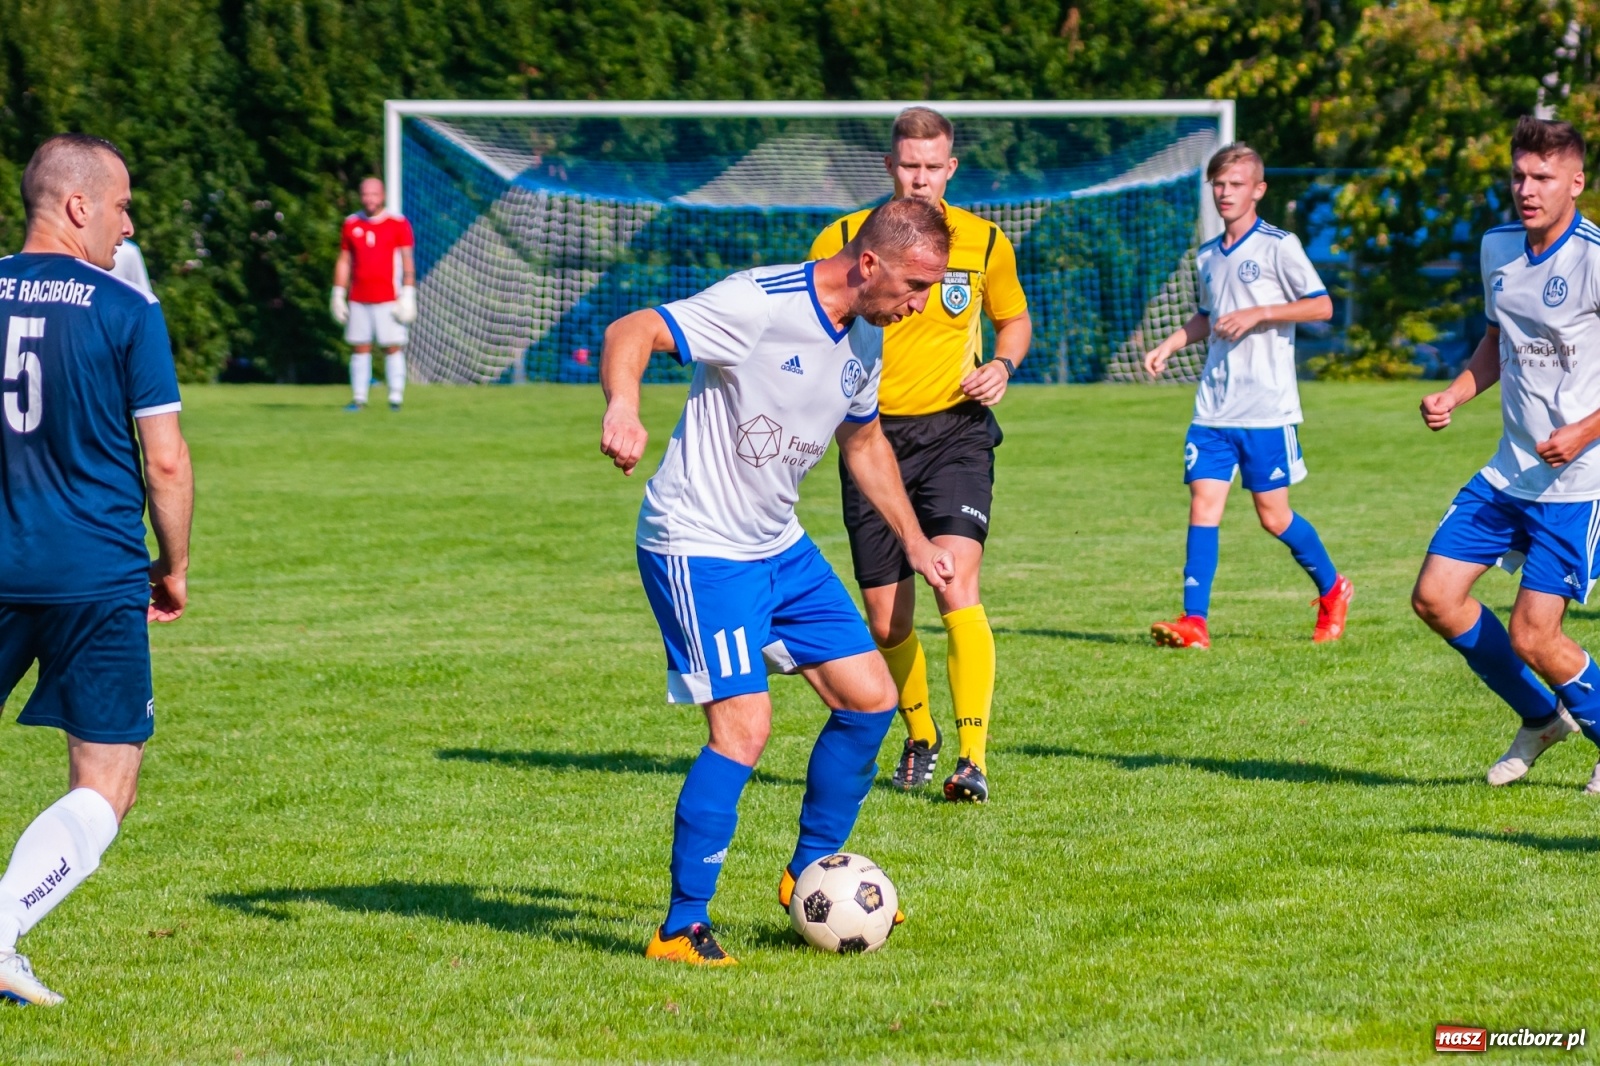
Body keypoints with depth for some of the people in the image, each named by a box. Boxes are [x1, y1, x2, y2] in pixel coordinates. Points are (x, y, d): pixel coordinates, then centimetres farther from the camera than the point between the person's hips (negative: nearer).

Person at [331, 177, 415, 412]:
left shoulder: (397, 224, -1)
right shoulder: (351, 224, 9)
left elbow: (407, 261, -2)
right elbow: (344, 261, 14)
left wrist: (408, 296, -9)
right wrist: (338, 295, 10)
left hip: (388, 299, -3)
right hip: (358, 300, 3)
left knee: (393, 347, -5)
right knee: (359, 348, 3)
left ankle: (396, 397, -1)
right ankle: (358, 398, 6)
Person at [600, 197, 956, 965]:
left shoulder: (864, 339, 6)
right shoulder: (762, 303, -21)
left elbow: (864, 440, 25)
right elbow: (631, 333, -29)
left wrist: (914, 541, 27)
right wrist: (623, 407, -49)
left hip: (778, 547, 9)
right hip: (699, 547, -9)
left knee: (869, 699, 6)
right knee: (744, 727, -17)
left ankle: (809, 876, 24)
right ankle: (681, 930, -8)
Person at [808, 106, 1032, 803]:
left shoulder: (984, 242, 3)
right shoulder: (841, 241, -1)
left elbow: (1015, 319, 20)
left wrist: (1003, 365, -1)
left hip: (954, 431, -1)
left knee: (957, 587, -21)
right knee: (886, 623, 5)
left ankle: (973, 761, -21)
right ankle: (920, 738, 33)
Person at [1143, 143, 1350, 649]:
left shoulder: (1278, 245, -5)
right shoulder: (1207, 256, 14)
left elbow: (1322, 306, -7)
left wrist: (1258, 313, -16)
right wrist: (1168, 345, 13)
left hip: (1267, 408, -5)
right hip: (1214, 409, 5)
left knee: (1274, 516, 1)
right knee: (1203, 504, -7)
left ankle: (1332, 589, 25)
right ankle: (1194, 622, -11)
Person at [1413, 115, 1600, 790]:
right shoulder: (1497, 249, 7)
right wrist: (1454, 395, 8)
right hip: (1509, 473, 8)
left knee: (1531, 637, -10)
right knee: (1435, 597, 4)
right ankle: (1542, 717, 25)